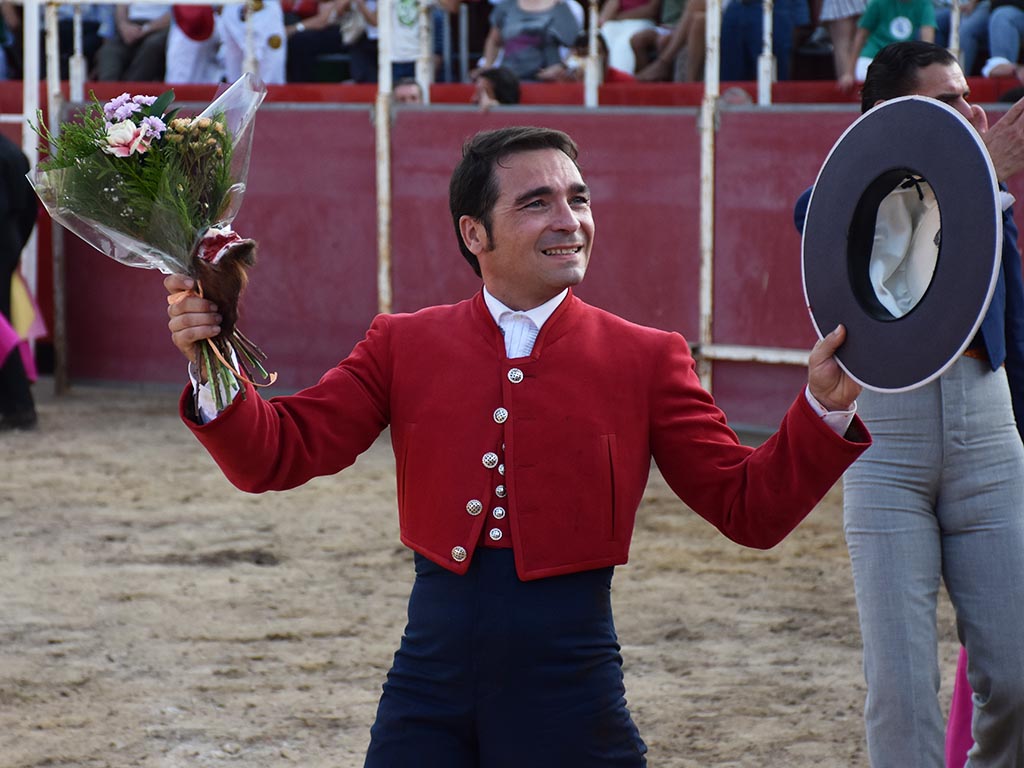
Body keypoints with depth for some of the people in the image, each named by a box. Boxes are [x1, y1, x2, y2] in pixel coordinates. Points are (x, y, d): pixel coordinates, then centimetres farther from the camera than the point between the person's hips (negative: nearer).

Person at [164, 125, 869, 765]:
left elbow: (752, 509, 1)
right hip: (432, 690, 1)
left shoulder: (645, 361, 2)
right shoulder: (405, 347, 6)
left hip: (567, 698, -1)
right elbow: (276, 454, 3)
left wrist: (826, 406, -13)